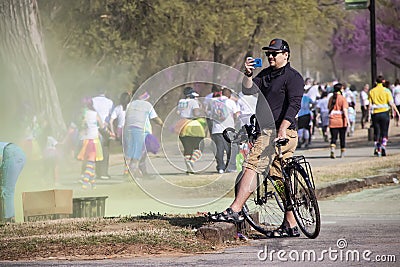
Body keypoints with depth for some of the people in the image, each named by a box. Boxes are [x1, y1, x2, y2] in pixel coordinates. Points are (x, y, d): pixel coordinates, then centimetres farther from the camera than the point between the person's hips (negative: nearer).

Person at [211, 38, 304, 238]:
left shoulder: (293, 77, -6)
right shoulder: (266, 74, 20)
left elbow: (294, 104, -18)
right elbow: (248, 90, 11)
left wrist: (282, 129, -29)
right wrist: (248, 74, -9)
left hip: (281, 133, -9)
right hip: (268, 131, 9)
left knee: (251, 166, -18)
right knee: (281, 179, 9)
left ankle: (235, 210, -23)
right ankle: (290, 225, 11)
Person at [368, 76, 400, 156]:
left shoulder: (372, 91, 5)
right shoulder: (386, 91, -3)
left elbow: (370, 104, 3)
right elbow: (391, 103, -6)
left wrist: (369, 115, 6)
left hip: (375, 113, 2)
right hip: (384, 113, -2)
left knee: (376, 132, 8)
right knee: (384, 132, 6)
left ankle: (376, 149, 3)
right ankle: (383, 146, -11)